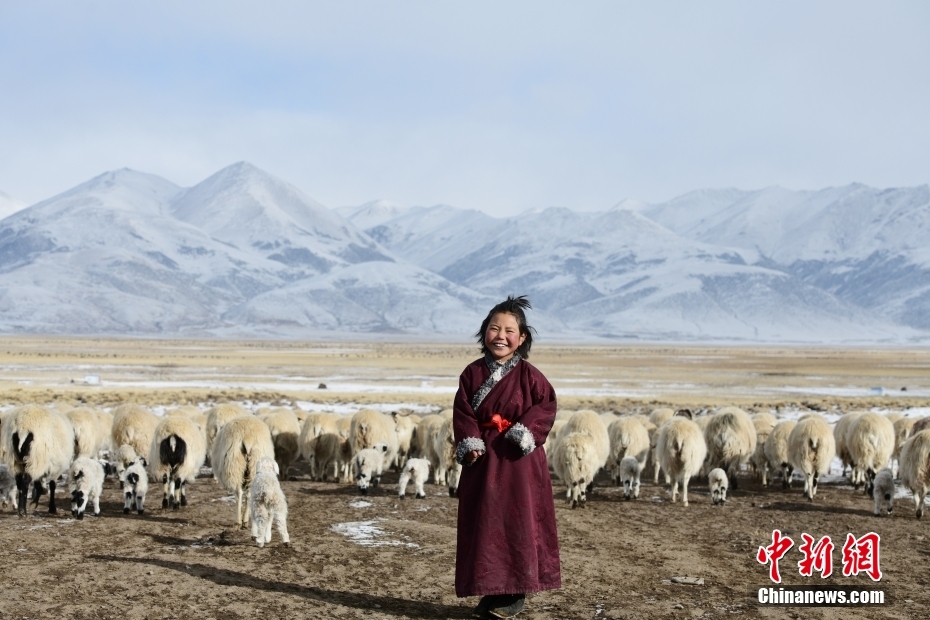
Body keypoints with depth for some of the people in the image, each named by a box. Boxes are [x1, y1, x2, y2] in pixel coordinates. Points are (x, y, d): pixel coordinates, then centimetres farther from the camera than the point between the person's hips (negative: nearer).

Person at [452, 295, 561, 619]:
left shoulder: (529, 375, -2)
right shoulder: (473, 373, 4)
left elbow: (546, 405, -6)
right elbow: (463, 412, 1)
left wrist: (525, 431, -19)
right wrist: (470, 443, -13)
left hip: (519, 461, -3)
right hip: (482, 459, 3)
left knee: (519, 524, 0)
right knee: (483, 525, 6)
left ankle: (516, 593, 8)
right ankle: (491, 590, 15)